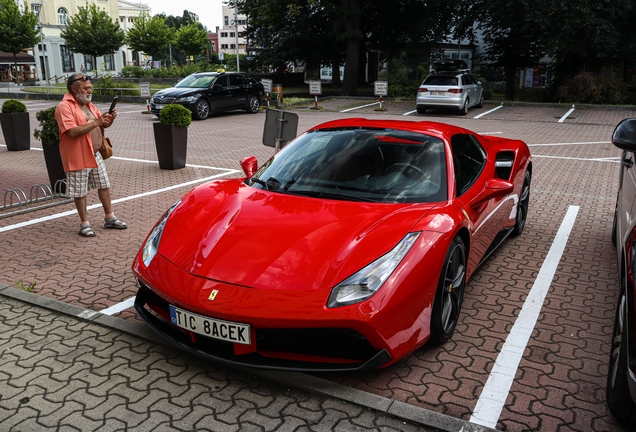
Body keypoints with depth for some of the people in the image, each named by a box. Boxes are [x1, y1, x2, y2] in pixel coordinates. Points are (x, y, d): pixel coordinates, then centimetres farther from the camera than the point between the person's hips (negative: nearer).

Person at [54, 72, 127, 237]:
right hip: (78, 157, -8)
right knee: (80, 192, 3)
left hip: (95, 154, 8)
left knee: (104, 186, 13)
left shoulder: (89, 104, 11)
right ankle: (84, 224, 14)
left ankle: (109, 218, 25)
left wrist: (110, 119, -5)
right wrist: (96, 122, -25)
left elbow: (103, 125, 17)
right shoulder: (64, 107, -15)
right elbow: (72, 131, -26)